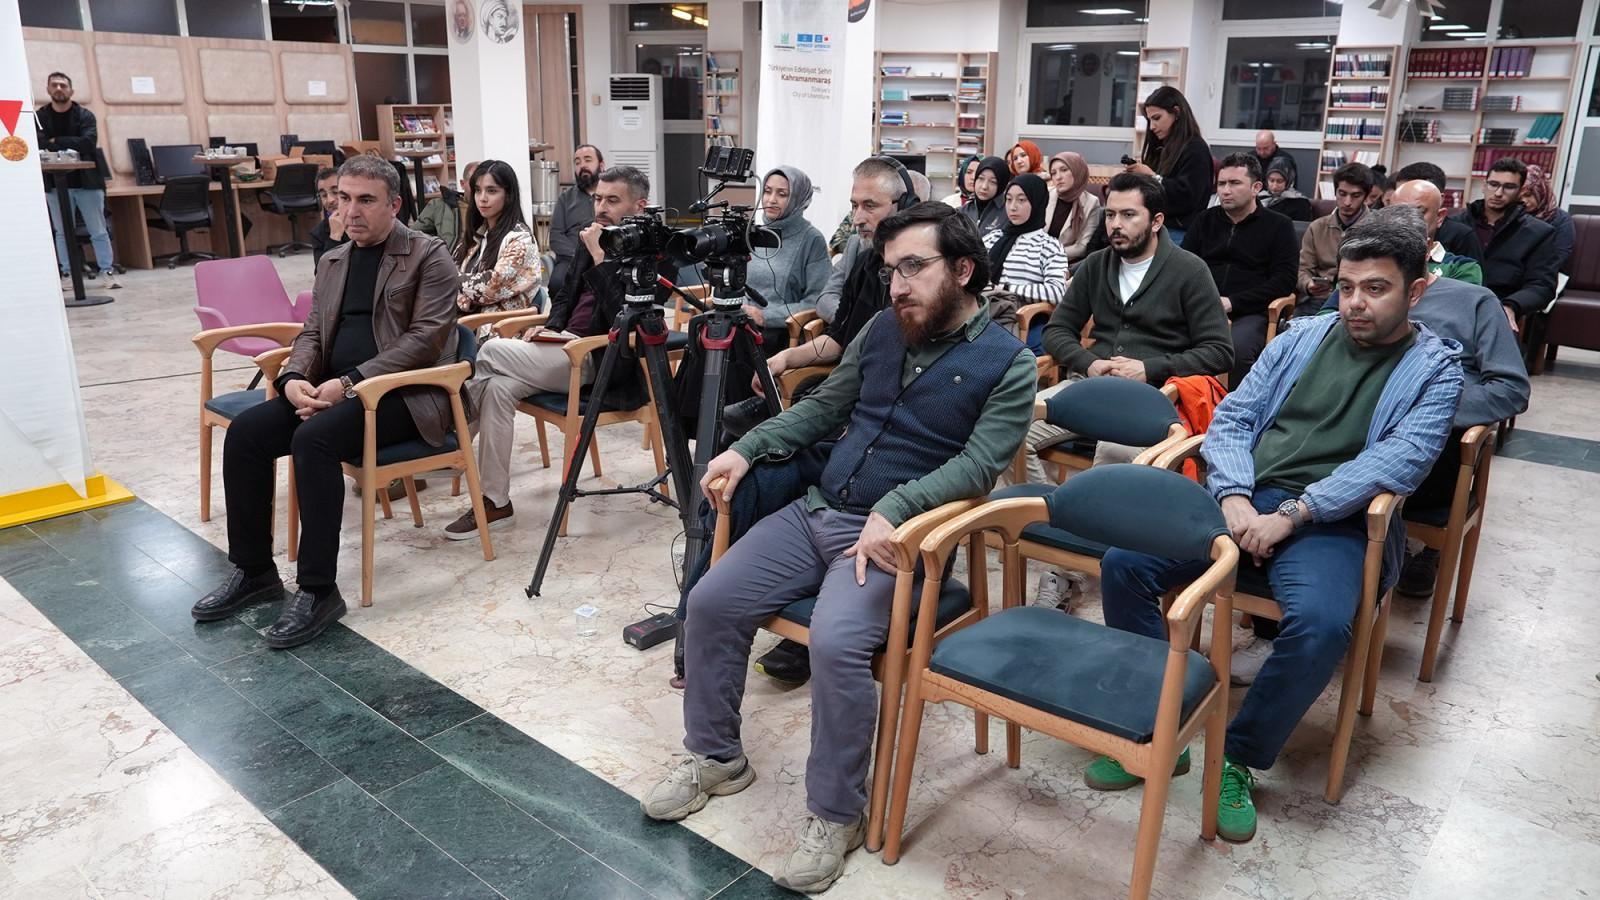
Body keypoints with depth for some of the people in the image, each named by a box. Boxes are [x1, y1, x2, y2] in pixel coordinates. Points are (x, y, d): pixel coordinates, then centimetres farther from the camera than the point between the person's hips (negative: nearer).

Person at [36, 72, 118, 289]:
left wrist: (57, 142, -14)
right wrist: (71, 148, -19)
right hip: (56, 185, 2)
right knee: (62, 232, 6)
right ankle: (67, 274, 10)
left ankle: (108, 272, 4)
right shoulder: (39, 117, 5)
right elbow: (39, 144, -10)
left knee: (98, 231, 1)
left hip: (87, 182, -2)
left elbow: (89, 142, -15)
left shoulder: (85, 116, 1)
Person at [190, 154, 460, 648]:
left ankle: (318, 591, -22)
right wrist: (294, 377, -6)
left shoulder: (428, 257, -4)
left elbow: (425, 338, -14)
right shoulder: (333, 261, 18)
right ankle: (253, 571, 2)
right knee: (245, 430, -12)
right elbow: (311, 333, 18)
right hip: (335, 388, 7)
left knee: (314, 438, -31)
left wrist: (350, 382, -21)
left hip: (404, 394, -7)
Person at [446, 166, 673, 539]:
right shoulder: (591, 241, 14)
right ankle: (495, 504, -14)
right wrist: (550, 326, 6)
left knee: (491, 351, -19)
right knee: (498, 387, -20)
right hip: (565, 343, 8)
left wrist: (600, 257, -21)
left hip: (601, 363, -8)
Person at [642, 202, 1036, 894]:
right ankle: (714, 758, 15)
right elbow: (823, 406, 18)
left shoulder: (1007, 362, -4)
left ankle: (836, 815, -7)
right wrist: (747, 448, 6)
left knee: (835, 641, -30)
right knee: (711, 602, -7)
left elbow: (978, 462, -15)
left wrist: (893, 510, -28)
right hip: (817, 511, 6)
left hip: (896, 536, -6)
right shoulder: (883, 328, 13)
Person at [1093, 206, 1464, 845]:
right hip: (1242, 496, 4)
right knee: (1122, 562, -18)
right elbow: (1232, 416, 11)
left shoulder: (1435, 369, 7)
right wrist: (1235, 497, -9)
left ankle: (1239, 758, -9)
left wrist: (1290, 515, -20)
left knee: (1321, 623, -35)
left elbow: (1401, 459, -10)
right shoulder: (1304, 336, 17)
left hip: (1329, 519, -3)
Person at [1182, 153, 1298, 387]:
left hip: (1250, 312, -2)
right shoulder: (1204, 220, 21)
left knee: (1239, 349, -36)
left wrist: (1233, 302, -11)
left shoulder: (1279, 226, 11)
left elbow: (1284, 280, 1)